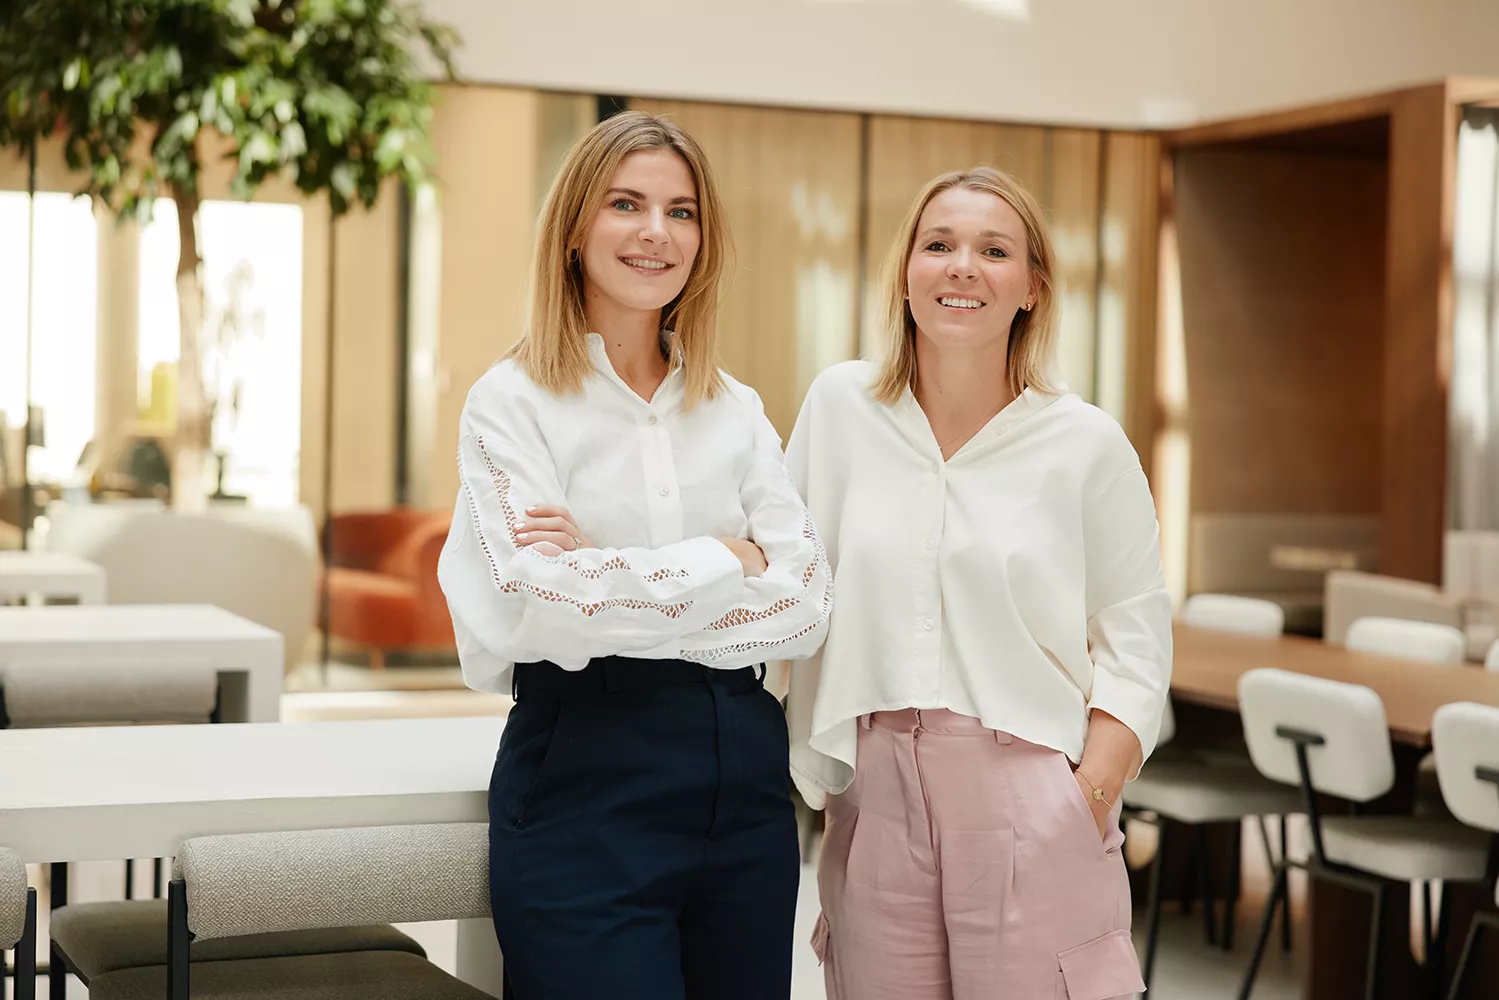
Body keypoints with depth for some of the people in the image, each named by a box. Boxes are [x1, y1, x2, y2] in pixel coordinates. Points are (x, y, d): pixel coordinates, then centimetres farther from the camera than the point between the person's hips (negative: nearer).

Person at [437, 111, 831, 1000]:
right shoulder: (515, 402, -1)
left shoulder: (737, 411, 11)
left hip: (743, 777, 4)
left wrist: (620, 579, -11)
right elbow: (546, 607, -15)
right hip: (588, 787, -4)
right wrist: (727, 558, -6)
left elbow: (809, 604, -1)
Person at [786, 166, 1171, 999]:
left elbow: (1136, 640, 2)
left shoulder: (1087, 444, 0)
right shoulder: (841, 406, 5)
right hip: (877, 802, 2)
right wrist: (814, 774, 3)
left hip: (1030, 812, -1)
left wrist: (1090, 800, -8)